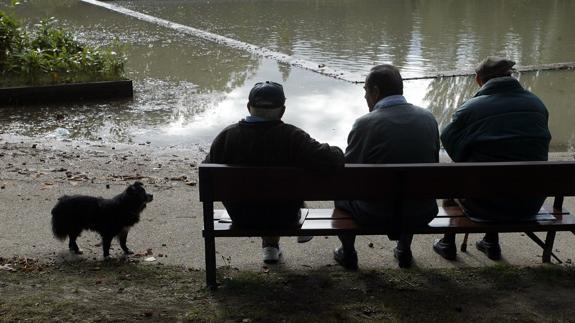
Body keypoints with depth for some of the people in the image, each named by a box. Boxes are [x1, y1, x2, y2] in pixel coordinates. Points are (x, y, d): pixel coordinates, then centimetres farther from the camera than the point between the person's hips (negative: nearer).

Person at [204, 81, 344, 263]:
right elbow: (331, 160, -27)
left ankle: (270, 245, 40)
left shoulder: (226, 136, -14)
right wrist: (337, 152, -3)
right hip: (283, 219, -2)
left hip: (241, 220, 2)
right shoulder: (293, 138, -23)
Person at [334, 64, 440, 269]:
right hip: (422, 214, 4)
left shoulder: (365, 124, -17)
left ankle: (348, 254, 36)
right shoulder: (428, 118, -2)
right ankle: (404, 250, 46)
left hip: (376, 215, -4)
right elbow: (433, 162, 8)